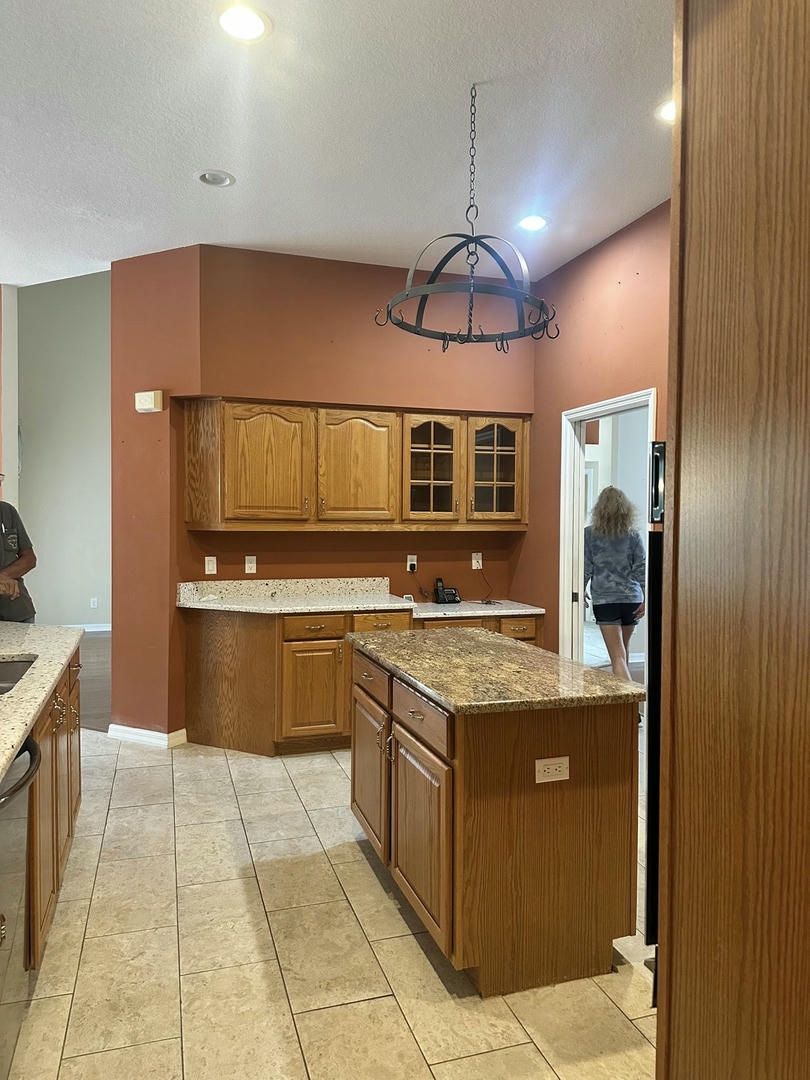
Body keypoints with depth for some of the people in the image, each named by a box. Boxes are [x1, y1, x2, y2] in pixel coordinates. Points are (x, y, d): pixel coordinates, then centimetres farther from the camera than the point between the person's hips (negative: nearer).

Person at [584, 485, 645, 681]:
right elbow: (641, 569, -2)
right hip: (632, 599, 3)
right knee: (623, 650, 22)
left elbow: (586, 568, -1)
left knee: (618, 656, -5)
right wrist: (645, 599, 3)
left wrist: (582, 591, 14)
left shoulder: (590, 534, -4)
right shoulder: (633, 536, 1)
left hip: (604, 599, -3)